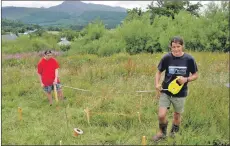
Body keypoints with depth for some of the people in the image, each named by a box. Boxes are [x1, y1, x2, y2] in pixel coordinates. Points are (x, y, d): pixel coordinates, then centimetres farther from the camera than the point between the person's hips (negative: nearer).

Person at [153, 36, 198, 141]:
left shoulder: (189, 59, -11)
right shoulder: (166, 58, -10)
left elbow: (195, 75, 0)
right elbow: (159, 72, 3)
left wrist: (186, 79, -20)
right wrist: (157, 84, -15)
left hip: (180, 94, 0)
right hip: (165, 92, 0)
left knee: (177, 116, 16)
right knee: (161, 115, -7)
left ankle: (174, 134, 45)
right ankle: (162, 132, 25)